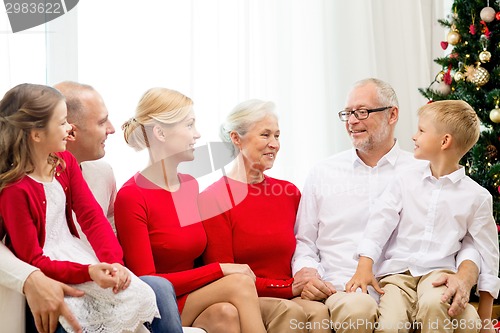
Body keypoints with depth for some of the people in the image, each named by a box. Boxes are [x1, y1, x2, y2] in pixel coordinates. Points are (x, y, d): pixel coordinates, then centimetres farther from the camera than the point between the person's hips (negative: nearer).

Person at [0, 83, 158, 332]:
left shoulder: (65, 162, 3)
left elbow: (92, 217, -3)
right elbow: (33, 260, -18)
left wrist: (113, 261, -19)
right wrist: (88, 272, -30)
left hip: (76, 253, 7)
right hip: (49, 270, -7)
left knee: (143, 297, -13)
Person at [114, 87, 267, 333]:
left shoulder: (191, 185, 11)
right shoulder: (131, 197, -10)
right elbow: (147, 282, -15)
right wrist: (220, 270, -17)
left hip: (196, 302, 5)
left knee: (225, 313, -29)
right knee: (239, 283, -25)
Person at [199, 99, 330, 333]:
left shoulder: (290, 192, 14)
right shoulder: (213, 199, -2)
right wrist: (290, 288, -12)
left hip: (289, 298, 4)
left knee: (320, 311, -30)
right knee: (289, 311, -35)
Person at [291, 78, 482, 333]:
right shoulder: (322, 174, 15)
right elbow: (304, 241, 18)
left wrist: (464, 277, -14)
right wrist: (305, 273, -5)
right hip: (345, 291, -1)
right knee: (357, 308, -39)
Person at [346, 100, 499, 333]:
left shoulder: (476, 196, 4)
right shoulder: (405, 182, 9)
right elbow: (380, 222, 2)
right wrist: (364, 267, -13)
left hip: (439, 272, -1)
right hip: (397, 270, 1)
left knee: (433, 303, -35)